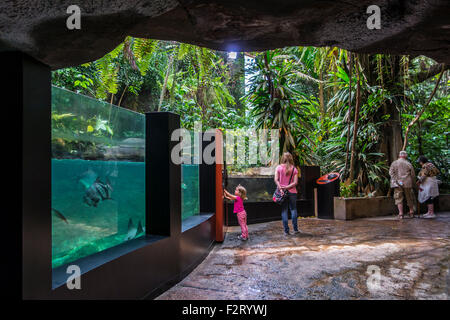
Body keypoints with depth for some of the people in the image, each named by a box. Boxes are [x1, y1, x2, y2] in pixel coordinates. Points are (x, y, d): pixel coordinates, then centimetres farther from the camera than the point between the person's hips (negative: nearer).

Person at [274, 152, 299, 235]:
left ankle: (286, 231, 5)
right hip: (292, 192, 1)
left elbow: (276, 180, -10)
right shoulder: (294, 169, 1)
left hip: (282, 192, 0)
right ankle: (295, 229, 14)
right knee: (293, 209, 13)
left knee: (284, 211, 5)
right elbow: (295, 182, -7)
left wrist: (281, 188, -12)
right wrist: (287, 187, -8)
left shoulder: (279, 167, -2)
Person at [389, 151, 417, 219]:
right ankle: (411, 212, 25)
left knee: (399, 198, 1)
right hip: (407, 183, 1)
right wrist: (413, 183, 18)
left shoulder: (394, 163, 4)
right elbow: (413, 175, 6)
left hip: (398, 184, -1)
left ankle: (400, 214, -5)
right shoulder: (408, 164, 5)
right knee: (409, 198, 14)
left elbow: (391, 172, -9)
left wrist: (396, 181, -10)